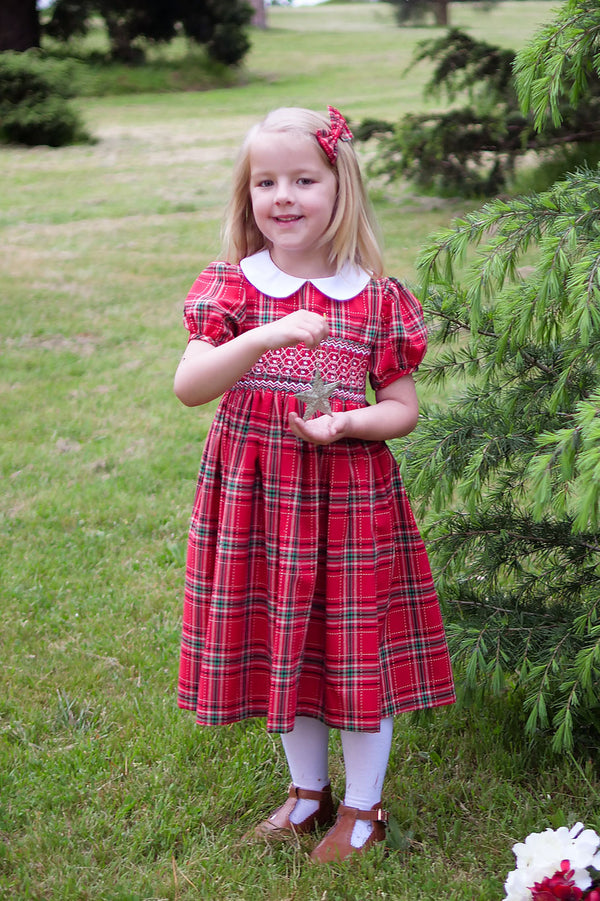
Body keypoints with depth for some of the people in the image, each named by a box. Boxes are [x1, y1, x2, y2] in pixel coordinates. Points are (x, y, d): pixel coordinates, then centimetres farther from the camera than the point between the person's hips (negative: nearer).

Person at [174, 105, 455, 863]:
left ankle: (362, 809, 25)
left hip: (349, 491, -1)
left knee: (356, 647, 5)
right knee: (279, 641, 14)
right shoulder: (231, 288, -2)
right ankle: (308, 790, 36)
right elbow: (189, 387, -16)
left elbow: (403, 408, 3)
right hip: (254, 492, 2)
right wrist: (265, 338, -30)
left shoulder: (378, 299, -3)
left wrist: (345, 424, -17)